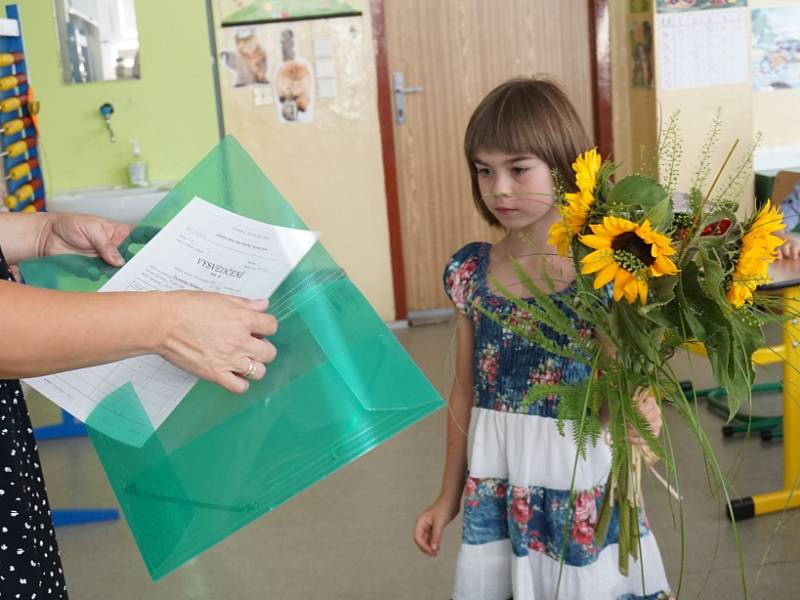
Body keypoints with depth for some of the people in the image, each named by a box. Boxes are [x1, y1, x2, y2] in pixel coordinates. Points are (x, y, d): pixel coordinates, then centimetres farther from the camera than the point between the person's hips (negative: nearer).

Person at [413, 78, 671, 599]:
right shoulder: (470, 272, -1)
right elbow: (465, 391, 7)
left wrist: (639, 415, -32)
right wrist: (449, 496, 14)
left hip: (581, 479, -3)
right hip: (495, 486, 3)